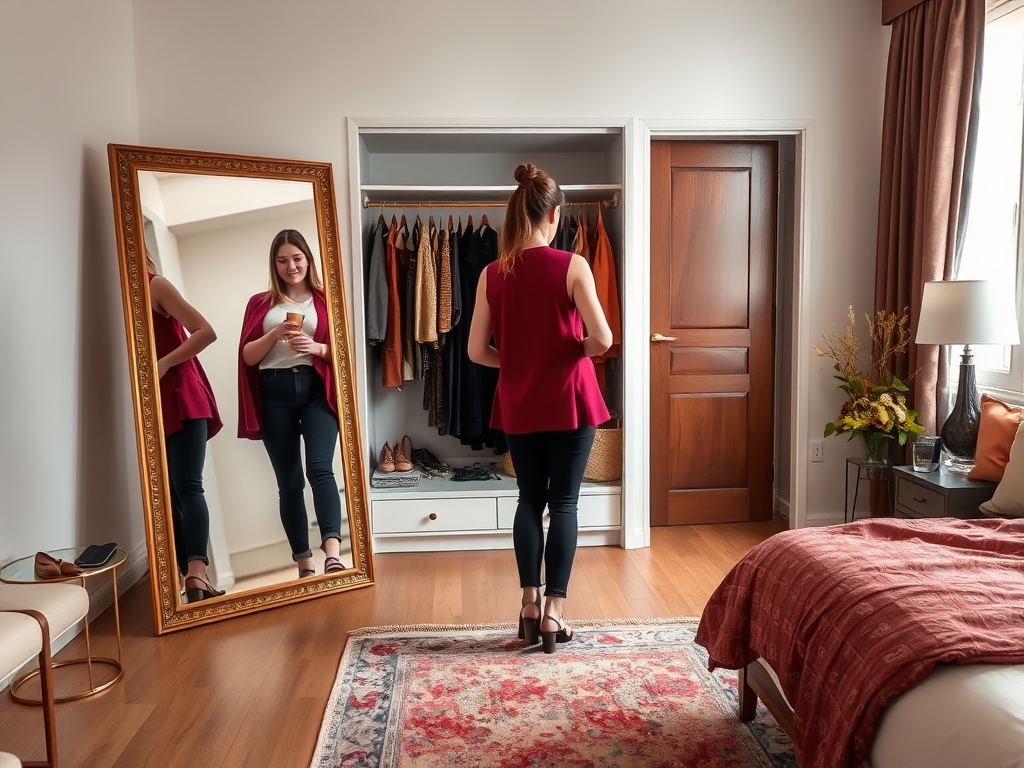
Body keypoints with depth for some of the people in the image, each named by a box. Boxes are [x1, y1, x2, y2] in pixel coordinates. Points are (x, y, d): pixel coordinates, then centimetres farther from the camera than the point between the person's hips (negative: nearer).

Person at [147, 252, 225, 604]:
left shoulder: (156, 285, -3)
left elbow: (206, 332, -11)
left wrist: (163, 364, -15)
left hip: (180, 400, -6)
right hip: (152, 407, 6)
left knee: (187, 487, -13)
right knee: (168, 494, 2)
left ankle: (196, 571, -20)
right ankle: (192, 574, 4)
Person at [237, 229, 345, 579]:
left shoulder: (325, 299, 10)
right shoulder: (260, 303, 14)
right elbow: (248, 356, 7)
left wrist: (316, 348, -12)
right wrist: (275, 334, -10)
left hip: (316, 389, -2)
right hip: (275, 394, 2)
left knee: (320, 467, -20)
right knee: (288, 481, 3)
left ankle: (333, 553, -30)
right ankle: (304, 564, 10)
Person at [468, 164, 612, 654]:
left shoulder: (493, 274, -1)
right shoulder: (572, 266, -11)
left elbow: (477, 351, -1)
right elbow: (602, 338, -17)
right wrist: (575, 351, 3)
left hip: (518, 404, 3)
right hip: (569, 401, -3)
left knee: (530, 500, 16)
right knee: (564, 503, 7)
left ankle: (529, 604, 19)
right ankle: (554, 611, 11)